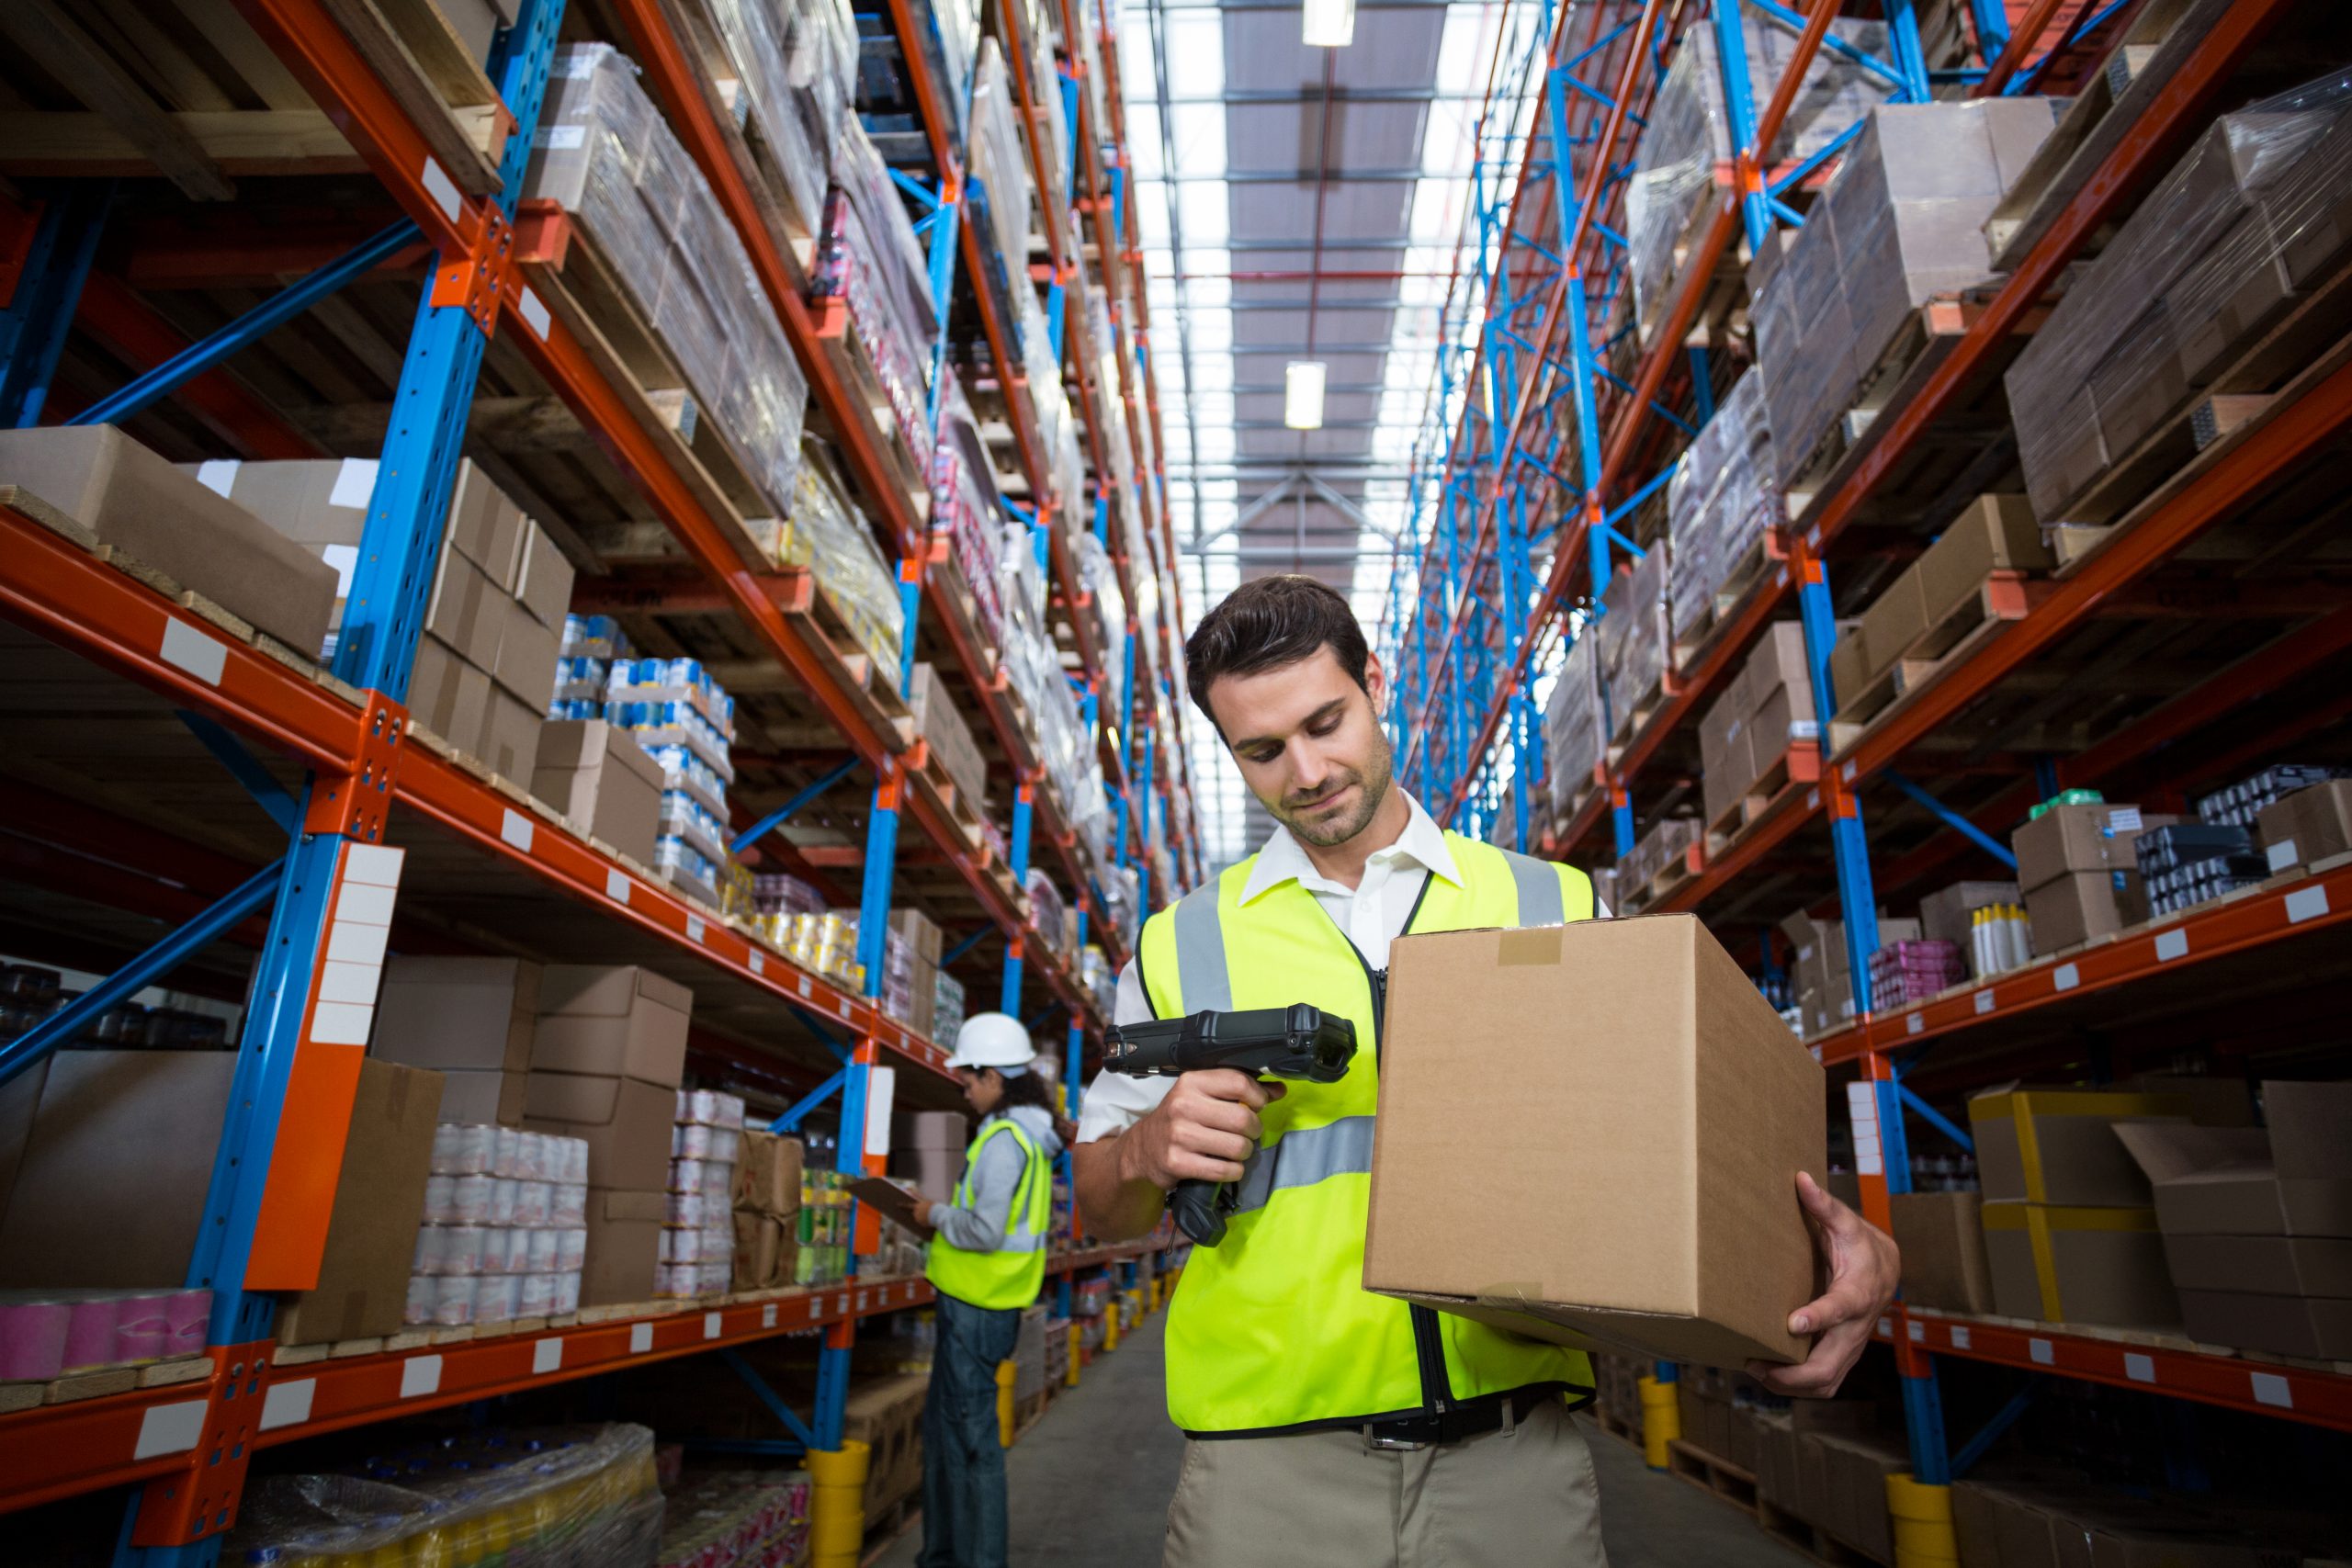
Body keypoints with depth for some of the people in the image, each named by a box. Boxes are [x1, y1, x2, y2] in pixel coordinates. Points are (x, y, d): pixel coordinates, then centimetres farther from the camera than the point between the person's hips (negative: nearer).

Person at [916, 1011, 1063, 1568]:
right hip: (980, 1304, 10)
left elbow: (986, 1231, -24)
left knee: (970, 1438, -1)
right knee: (944, 1426, 20)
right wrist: (947, 1219, 14)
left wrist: (937, 1215, -9)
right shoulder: (1029, 1134, 11)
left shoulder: (1003, 1139, -19)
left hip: (976, 1311, -10)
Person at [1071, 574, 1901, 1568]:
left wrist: (1843, 1244, -10)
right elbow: (1102, 1207, 12)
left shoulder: (1553, 908, 6)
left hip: (1517, 1455, 1)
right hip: (1270, 1465, 0)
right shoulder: (1182, 945, 6)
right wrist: (1146, 1153, -11)